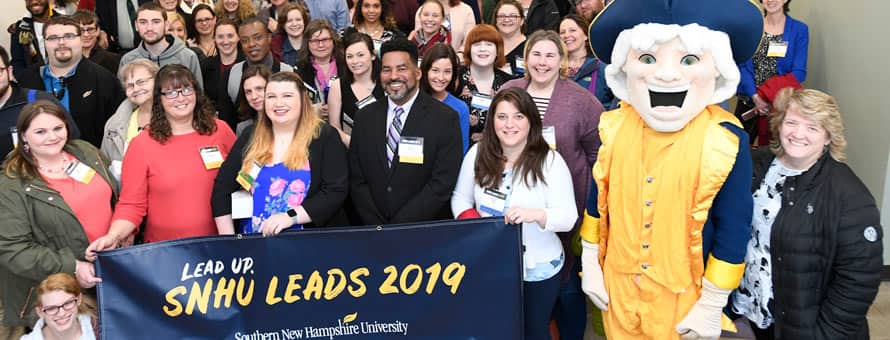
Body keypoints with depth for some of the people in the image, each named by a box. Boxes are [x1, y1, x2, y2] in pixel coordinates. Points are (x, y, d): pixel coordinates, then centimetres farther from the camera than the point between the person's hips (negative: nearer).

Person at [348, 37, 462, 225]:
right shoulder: (364, 118, 6)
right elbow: (357, 180, 6)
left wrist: (399, 227, -13)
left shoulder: (445, 119, -4)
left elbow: (442, 183, -9)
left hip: (427, 231, -1)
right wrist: (377, 226, -6)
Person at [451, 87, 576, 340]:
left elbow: (568, 217, -16)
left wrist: (535, 214, -36)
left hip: (536, 269, -2)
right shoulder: (478, 154, -3)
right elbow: (460, 197, 7)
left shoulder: (550, 160, -12)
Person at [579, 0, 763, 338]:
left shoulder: (727, 142, -20)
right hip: (618, 285, 3)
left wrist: (712, 306, -7)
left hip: (683, 296, -3)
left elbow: (733, 231, -12)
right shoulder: (613, 127, -9)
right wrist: (590, 265, 9)